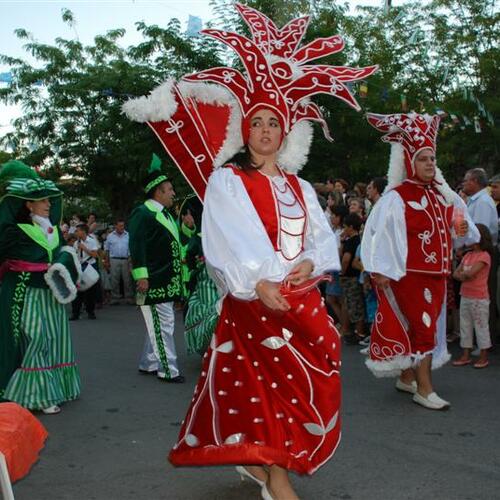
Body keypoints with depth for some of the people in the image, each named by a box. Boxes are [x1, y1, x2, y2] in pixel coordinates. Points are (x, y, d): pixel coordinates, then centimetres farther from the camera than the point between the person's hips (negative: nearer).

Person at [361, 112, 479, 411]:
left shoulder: (442, 194, 10)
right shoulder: (397, 197, -11)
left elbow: (456, 222, 23)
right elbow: (379, 231, -17)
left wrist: (463, 228, 0)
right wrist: (381, 270, -21)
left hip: (436, 273, 7)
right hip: (410, 274, -7)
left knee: (414, 328, 15)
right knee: (424, 327, -6)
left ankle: (407, 378, 28)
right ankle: (425, 390, 2)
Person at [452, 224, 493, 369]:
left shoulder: (484, 255, -12)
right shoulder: (467, 255, 10)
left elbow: (470, 272, -23)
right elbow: (455, 274, 7)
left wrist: (462, 274, -4)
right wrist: (465, 275, -12)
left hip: (479, 298, -8)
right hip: (465, 296, 8)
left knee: (481, 326, 2)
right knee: (465, 326, 12)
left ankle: (484, 356, 12)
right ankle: (466, 355, 20)